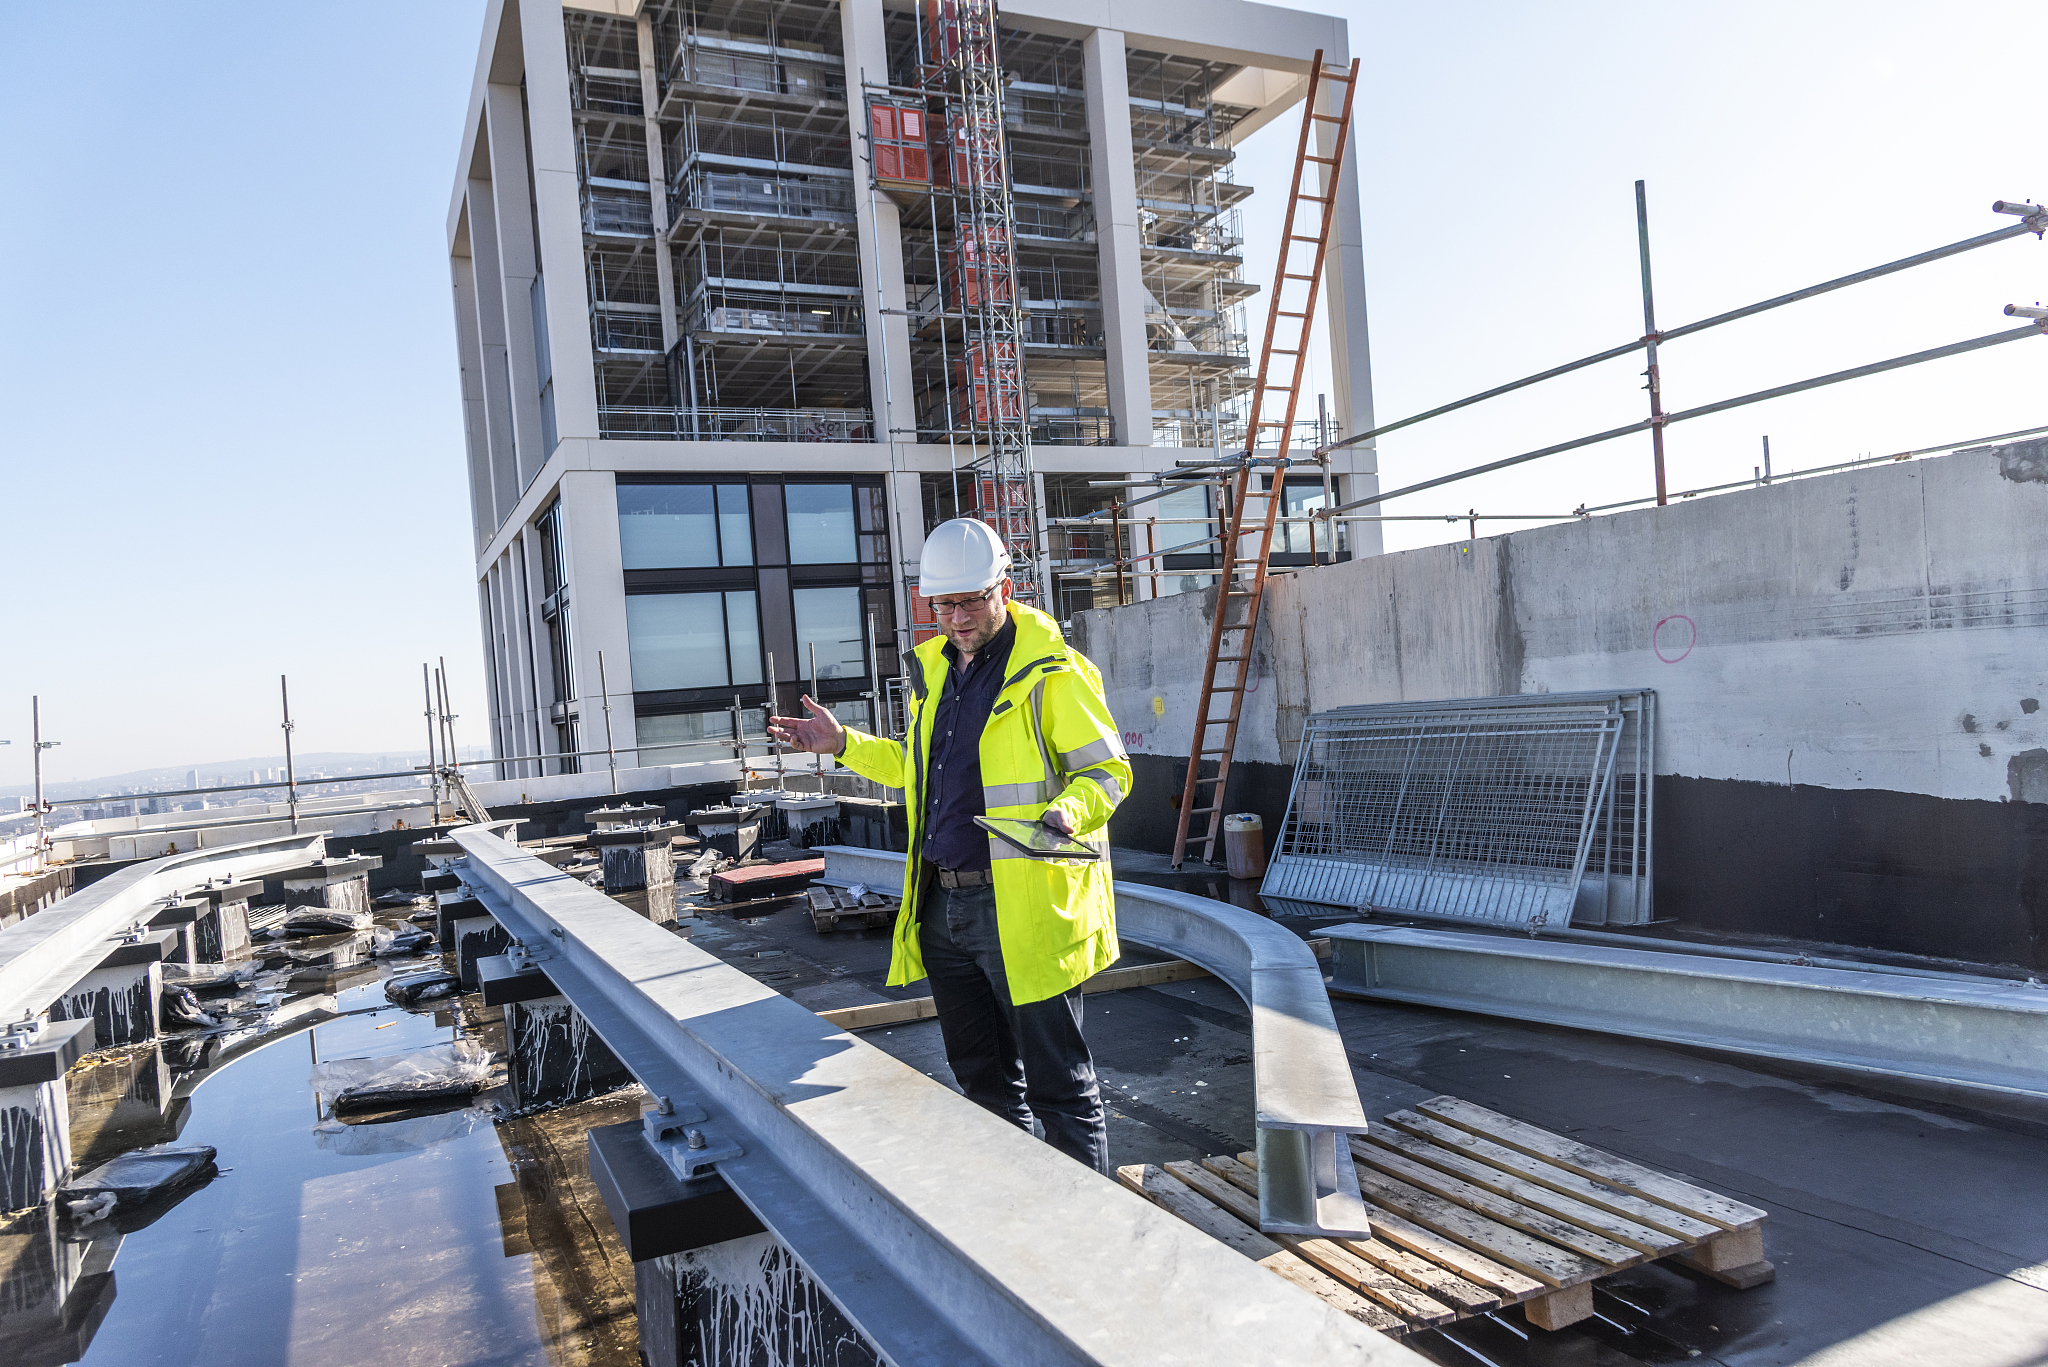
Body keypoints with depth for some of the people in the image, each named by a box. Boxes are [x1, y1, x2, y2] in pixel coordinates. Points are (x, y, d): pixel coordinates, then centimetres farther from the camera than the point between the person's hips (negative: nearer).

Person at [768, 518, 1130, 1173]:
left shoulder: (1053, 672, -10)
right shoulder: (932, 670, 14)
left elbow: (1109, 769, -10)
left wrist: (1065, 813, -29)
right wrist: (845, 745, 17)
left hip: (1024, 909, -7)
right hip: (942, 908, 8)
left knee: (1058, 1085, 2)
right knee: (983, 1076, 20)